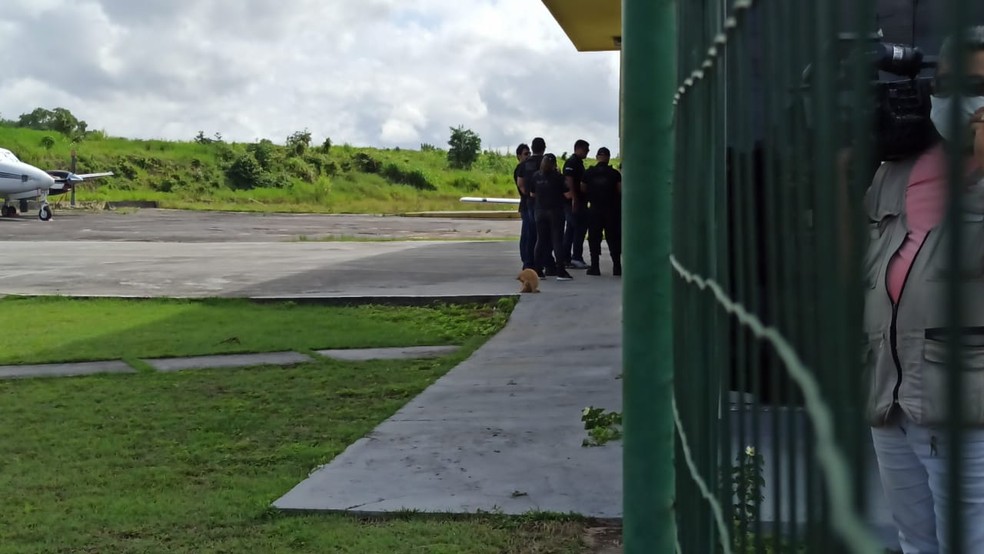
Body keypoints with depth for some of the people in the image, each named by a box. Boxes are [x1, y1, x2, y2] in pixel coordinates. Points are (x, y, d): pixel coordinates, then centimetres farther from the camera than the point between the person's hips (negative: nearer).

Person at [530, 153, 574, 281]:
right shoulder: (558, 177, -10)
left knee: (541, 240, 11)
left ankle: (538, 270, 9)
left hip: (540, 211, 4)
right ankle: (561, 271, -3)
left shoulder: (536, 176, 2)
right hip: (555, 211, -4)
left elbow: (532, 194, 10)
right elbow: (567, 195, -11)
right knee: (557, 240, -1)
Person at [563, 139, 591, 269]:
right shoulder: (571, 162, -12)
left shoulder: (578, 163, 19)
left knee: (571, 229, 11)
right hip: (573, 201, -10)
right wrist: (574, 199, -25)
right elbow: (569, 182, -20)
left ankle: (566, 258, 15)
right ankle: (576, 257, -7)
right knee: (580, 228, -9)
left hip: (578, 201, 10)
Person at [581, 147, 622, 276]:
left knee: (594, 238, 5)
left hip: (594, 209, 0)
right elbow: (620, 191, -6)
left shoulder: (588, 173, -1)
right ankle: (617, 267, 4)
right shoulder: (615, 173, -4)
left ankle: (594, 267, 1)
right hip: (611, 210, 0)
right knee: (613, 238, 6)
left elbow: (582, 190, 1)